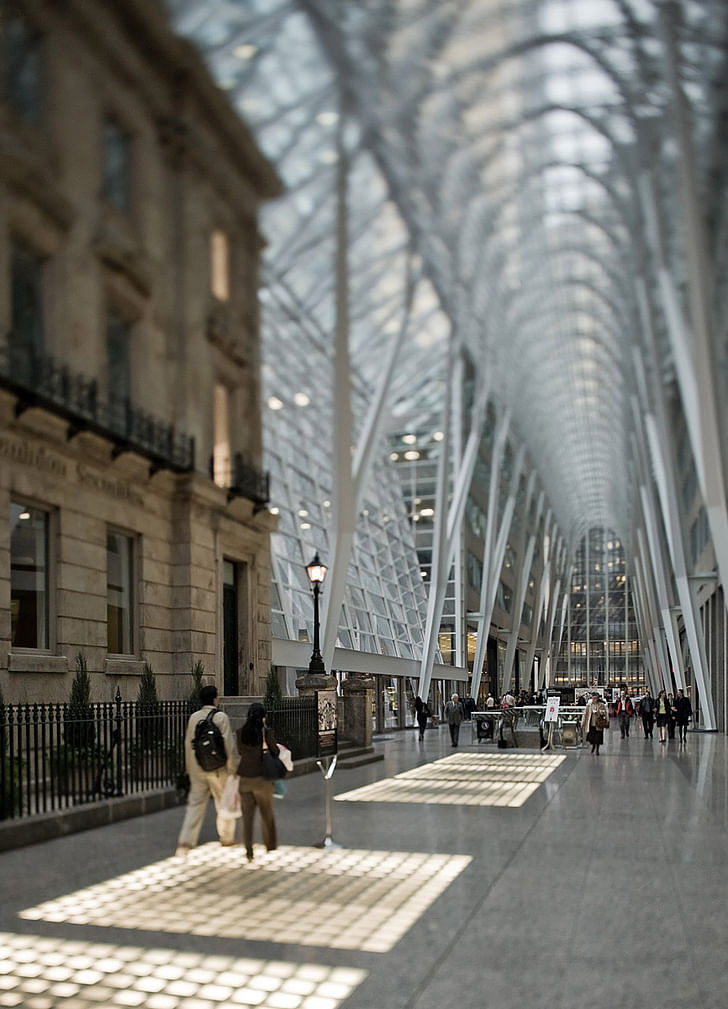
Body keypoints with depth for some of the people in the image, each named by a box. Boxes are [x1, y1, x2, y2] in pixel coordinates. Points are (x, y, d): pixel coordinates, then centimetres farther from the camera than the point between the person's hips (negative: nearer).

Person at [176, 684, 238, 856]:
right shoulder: (221, 717, -12)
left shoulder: (193, 717, 3)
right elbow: (228, 744, -14)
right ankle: (227, 837, 30)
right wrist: (232, 767, -5)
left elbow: (188, 743, 9)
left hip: (197, 769, 4)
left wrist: (189, 767, 19)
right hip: (217, 770, -4)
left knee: (195, 804, 5)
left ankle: (185, 843, -5)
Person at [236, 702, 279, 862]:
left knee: (247, 815, 7)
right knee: (267, 814, 15)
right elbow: (275, 752, -2)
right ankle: (270, 846, 28)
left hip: (245, 778, 2)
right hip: (262, 777, -2)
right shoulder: (266, 732, -12)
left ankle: (248, 849, -3)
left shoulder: (240, 732, -2)